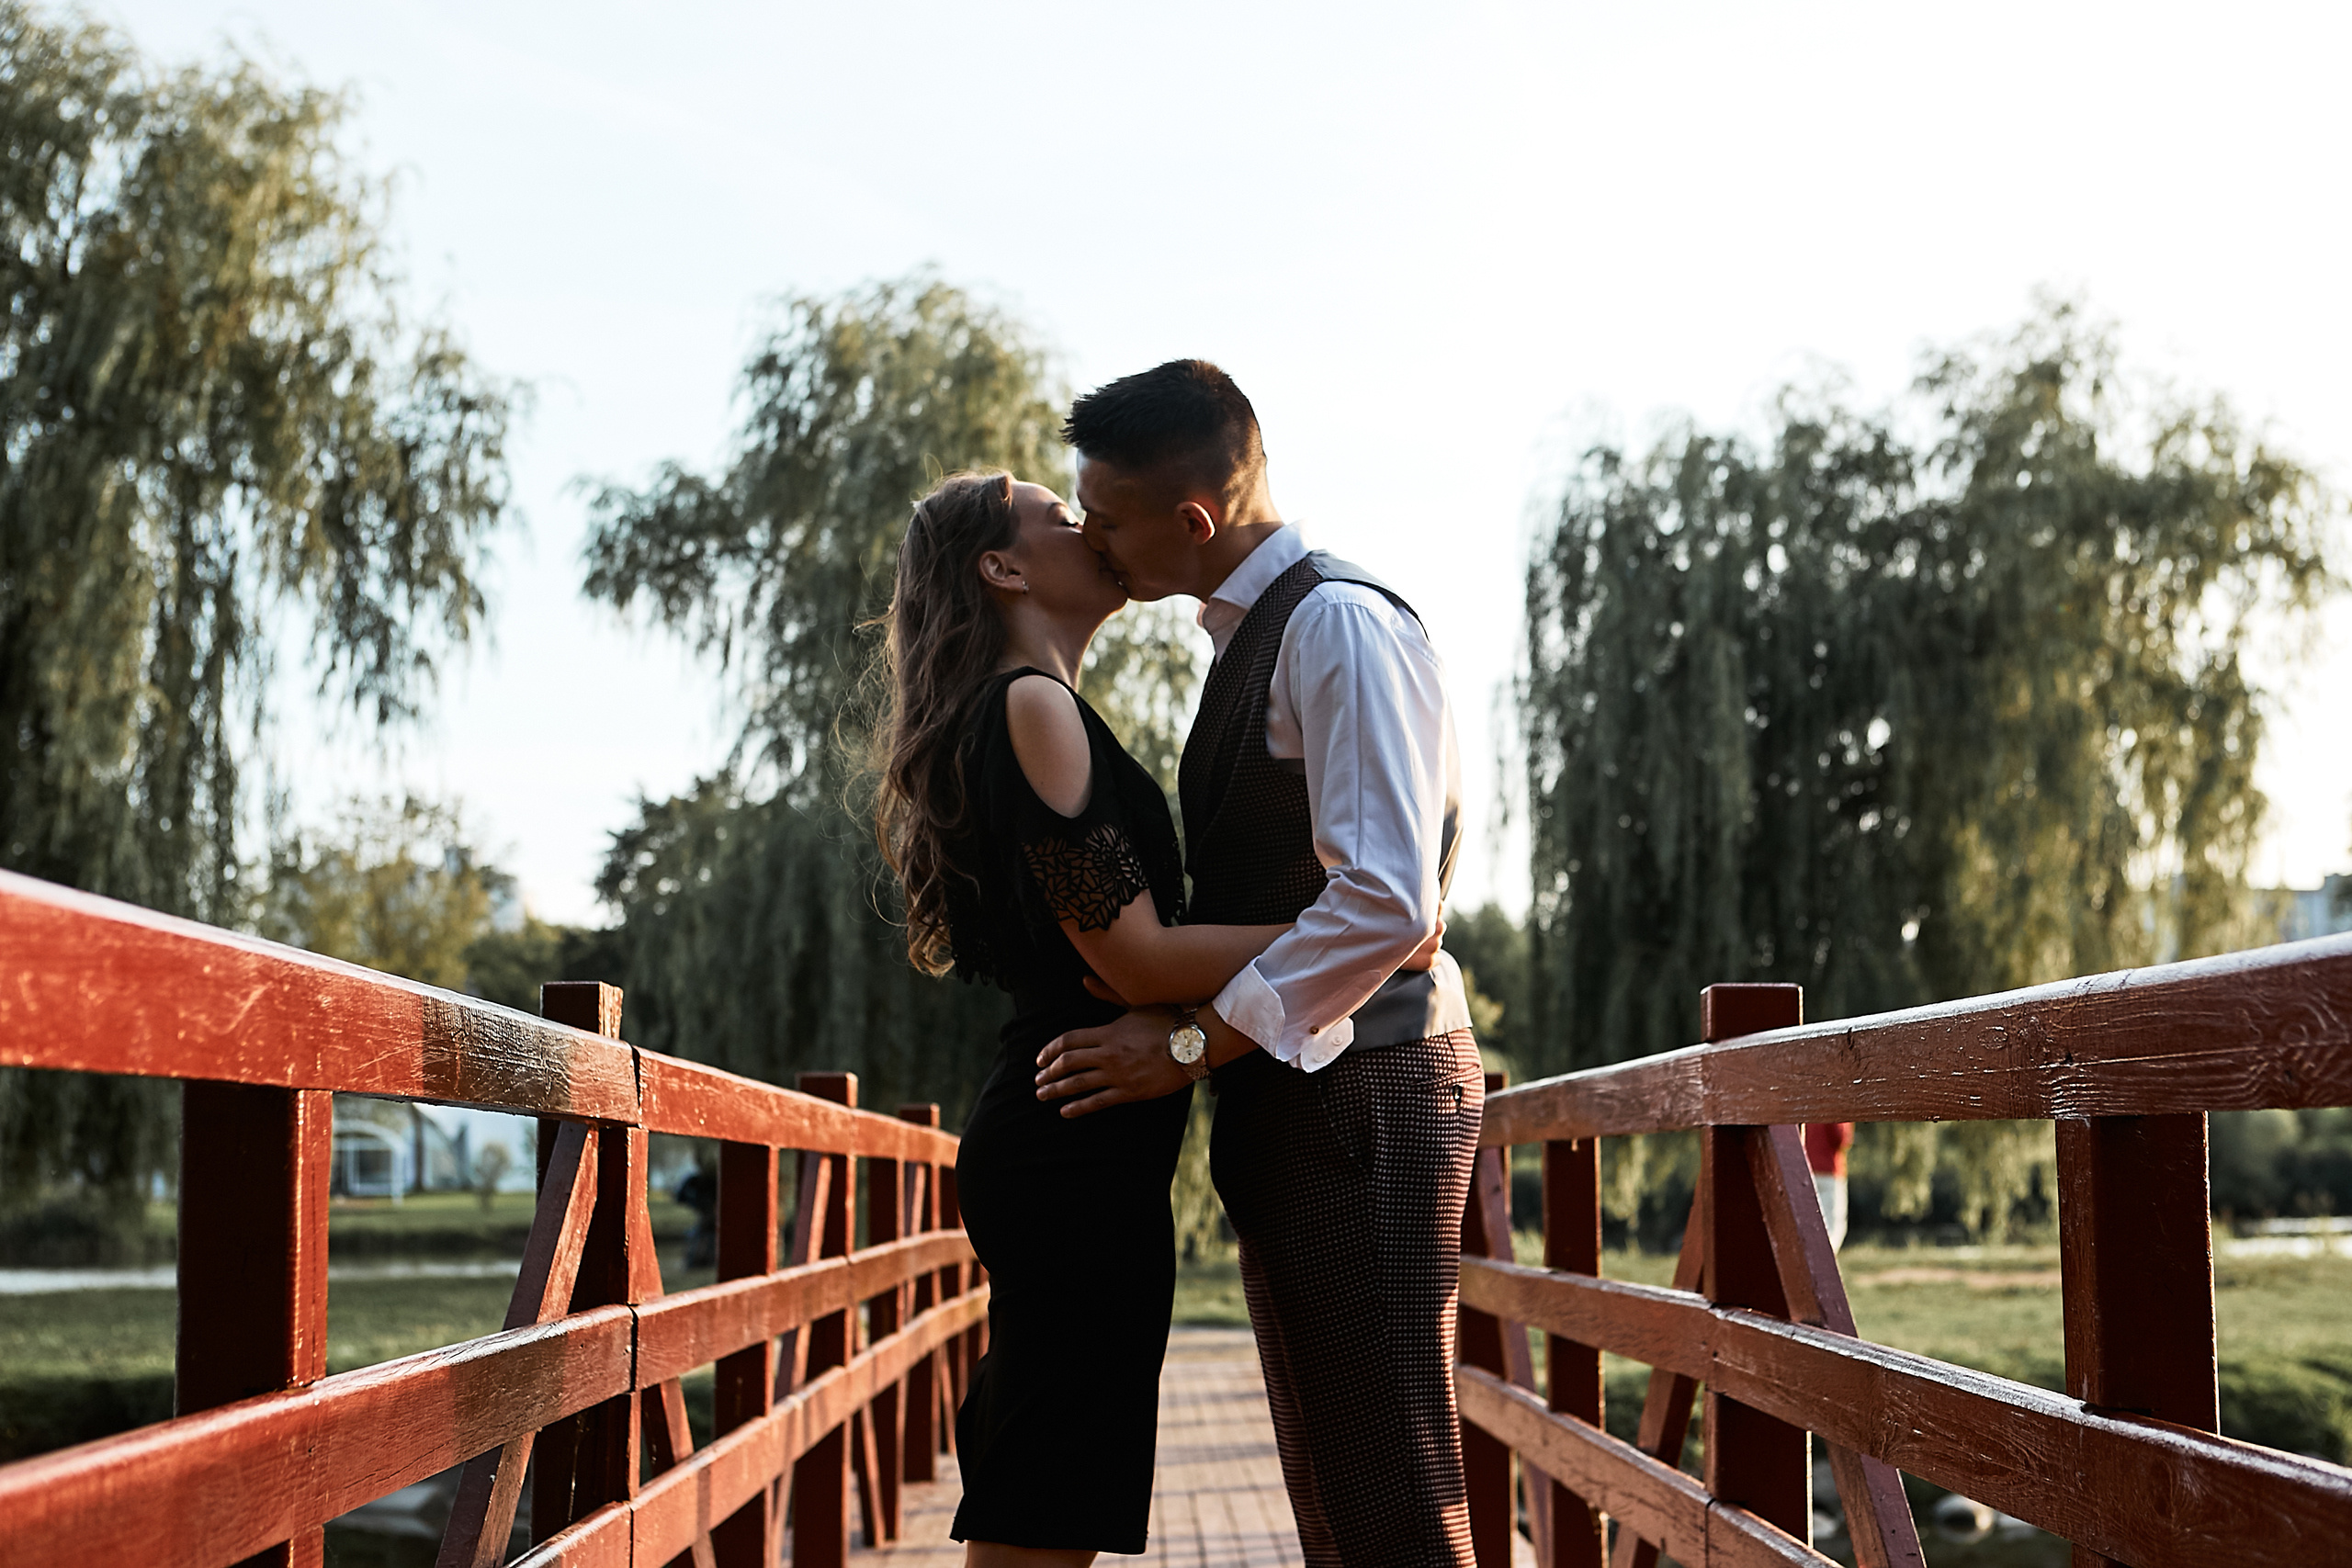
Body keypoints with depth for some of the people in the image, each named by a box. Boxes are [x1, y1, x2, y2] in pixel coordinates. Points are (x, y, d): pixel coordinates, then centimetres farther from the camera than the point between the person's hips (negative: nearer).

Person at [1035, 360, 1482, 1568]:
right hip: (1295, 1095, 10)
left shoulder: (1340, 623, -14)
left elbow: (1386, 899, -25)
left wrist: (1192, 1043, -21)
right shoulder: (1254, 638, 17)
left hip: (1359, 1091, -10)